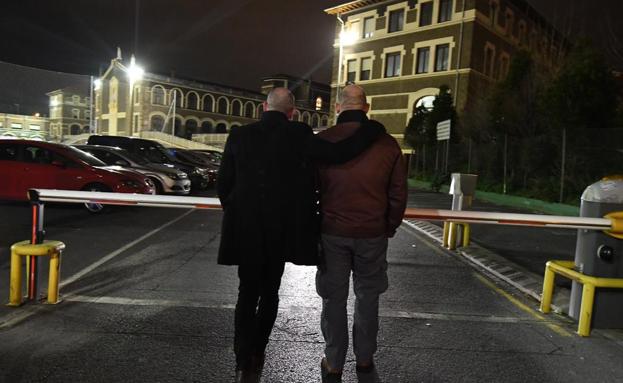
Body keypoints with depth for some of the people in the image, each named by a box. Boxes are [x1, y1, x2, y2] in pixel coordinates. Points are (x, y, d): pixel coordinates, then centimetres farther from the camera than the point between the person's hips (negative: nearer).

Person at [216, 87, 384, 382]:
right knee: (269, 292, 17)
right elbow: (340, 153, -18)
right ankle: (256, 355, 30)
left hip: (245, 230, 1)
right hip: (281, 229, -1)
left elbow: (223, 185, 0)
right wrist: (373, 129, -4)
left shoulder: (238, 135, -2)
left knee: (247, 293, 13)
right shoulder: (299, 135, -10)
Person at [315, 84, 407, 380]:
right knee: (367, 296, 16)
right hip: (373, 234, 1)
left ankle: (333, 364, 21)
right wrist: (389, 228, 15)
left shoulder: (322, 141, -5)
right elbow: (398, 193, 3)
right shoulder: (387, 143, -2)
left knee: (334, 298, 10)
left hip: (332, 233, -1)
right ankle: (364, 359, 29)